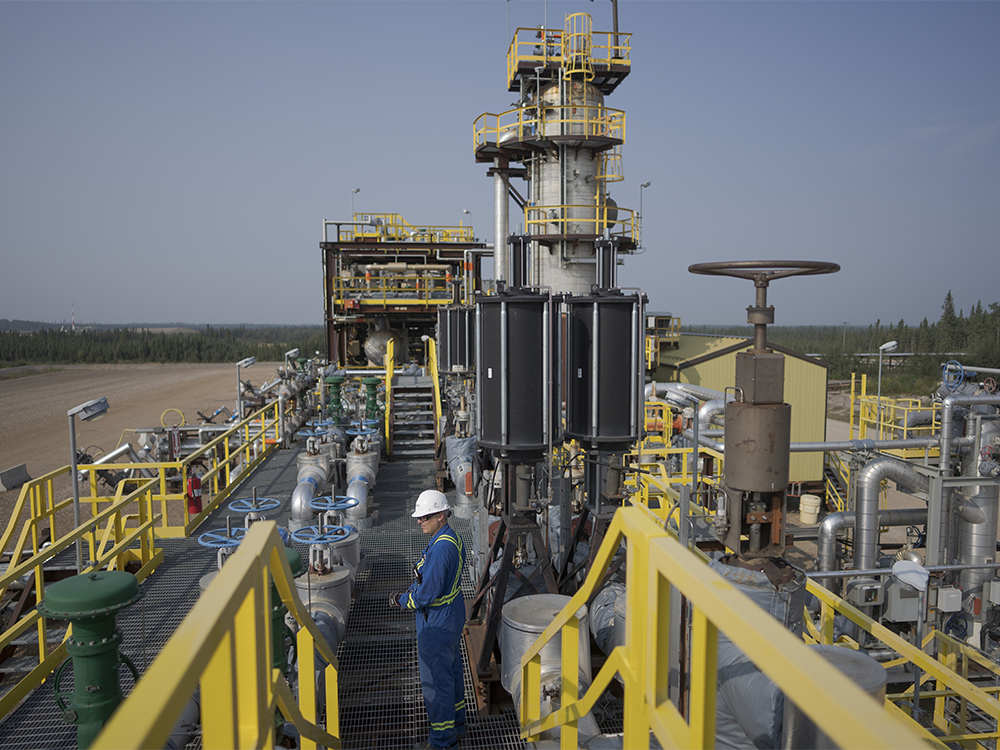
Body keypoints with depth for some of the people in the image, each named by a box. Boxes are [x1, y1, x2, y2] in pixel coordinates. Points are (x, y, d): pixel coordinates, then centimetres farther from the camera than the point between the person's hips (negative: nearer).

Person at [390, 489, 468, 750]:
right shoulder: (454, 538, 3)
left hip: (437, 623, -10)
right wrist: (410, 590, 3)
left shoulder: (440, 548, -29)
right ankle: (456, 725, 40)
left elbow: (427, 593, -27)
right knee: (452, 672, 23)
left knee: (435, 681, 6)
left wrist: (401, 600, -10)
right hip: (452, 615, 10)